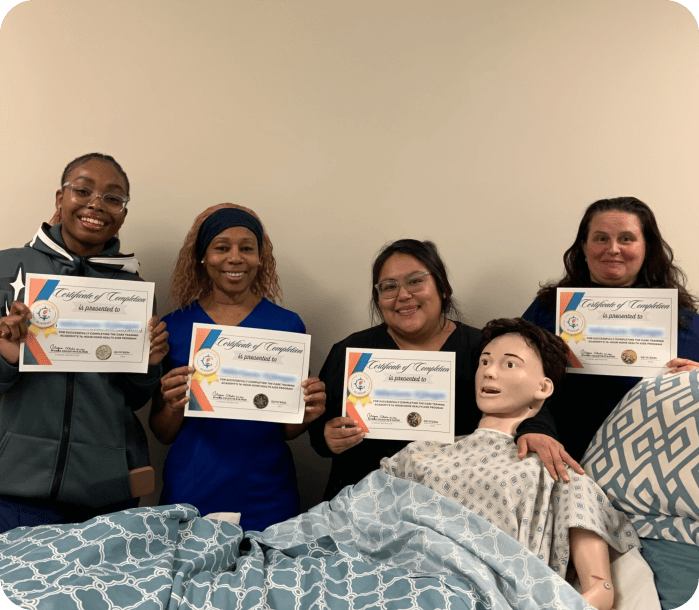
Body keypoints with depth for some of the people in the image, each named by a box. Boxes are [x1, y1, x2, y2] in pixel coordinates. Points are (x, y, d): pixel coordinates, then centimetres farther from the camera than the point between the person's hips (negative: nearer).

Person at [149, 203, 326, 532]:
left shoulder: (288, 325, -2)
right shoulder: (173, 326, -1)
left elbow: (287, 431, 4)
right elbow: (162, 434, 4)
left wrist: (307, 414, -16)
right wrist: (174, 406, -16)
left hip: (266, 499, 0)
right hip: (190, 495, 0)